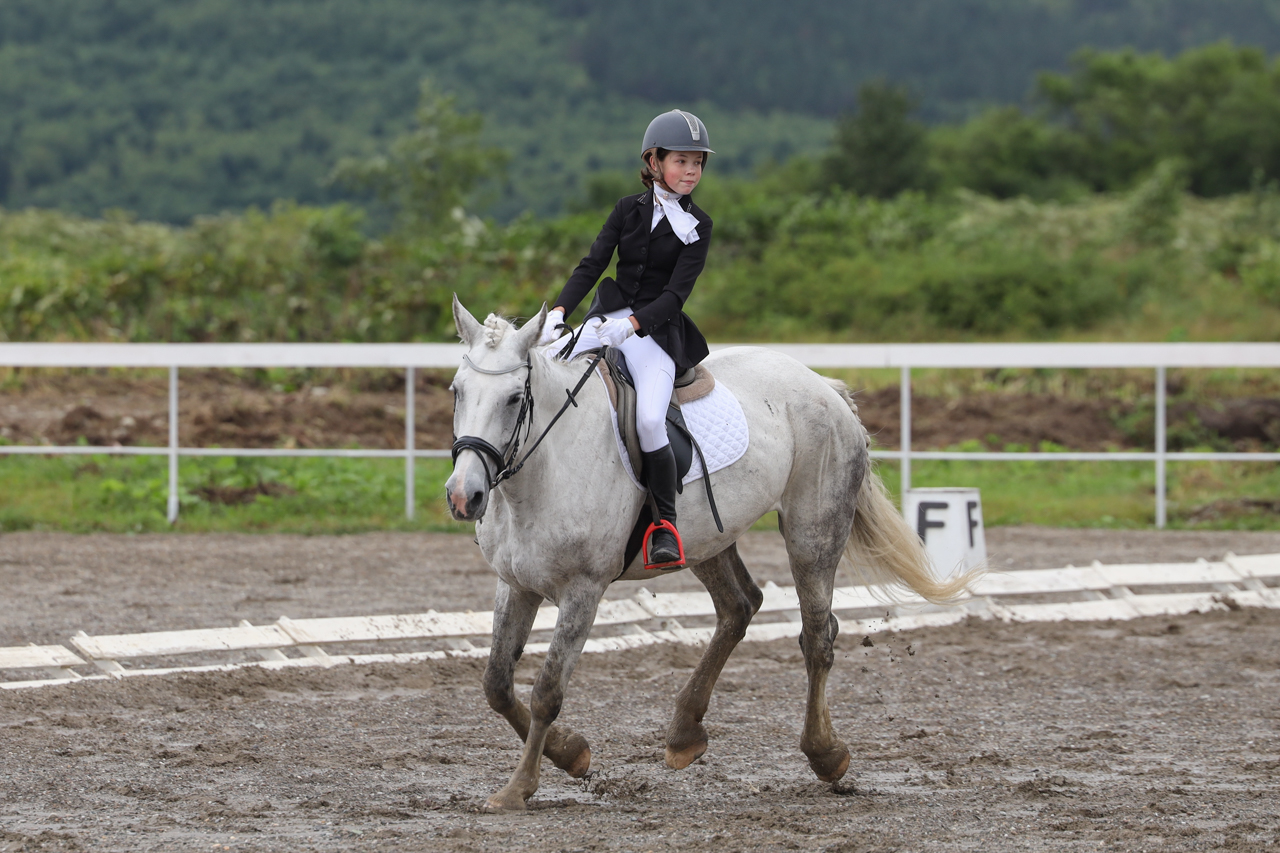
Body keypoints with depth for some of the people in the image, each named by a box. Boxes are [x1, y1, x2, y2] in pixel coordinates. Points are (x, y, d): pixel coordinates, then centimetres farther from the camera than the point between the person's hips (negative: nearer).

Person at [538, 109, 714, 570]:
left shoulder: (697, 225, 0)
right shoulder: (628, 209, 10)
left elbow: (676, 293, -9)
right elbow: (592, 265, 4)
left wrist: (632, 325, -25)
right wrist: (558, 311, -13)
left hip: (656, 329, -4)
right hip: (607, 319, 4)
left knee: (649, 420, -27)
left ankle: (666, 526, -15)